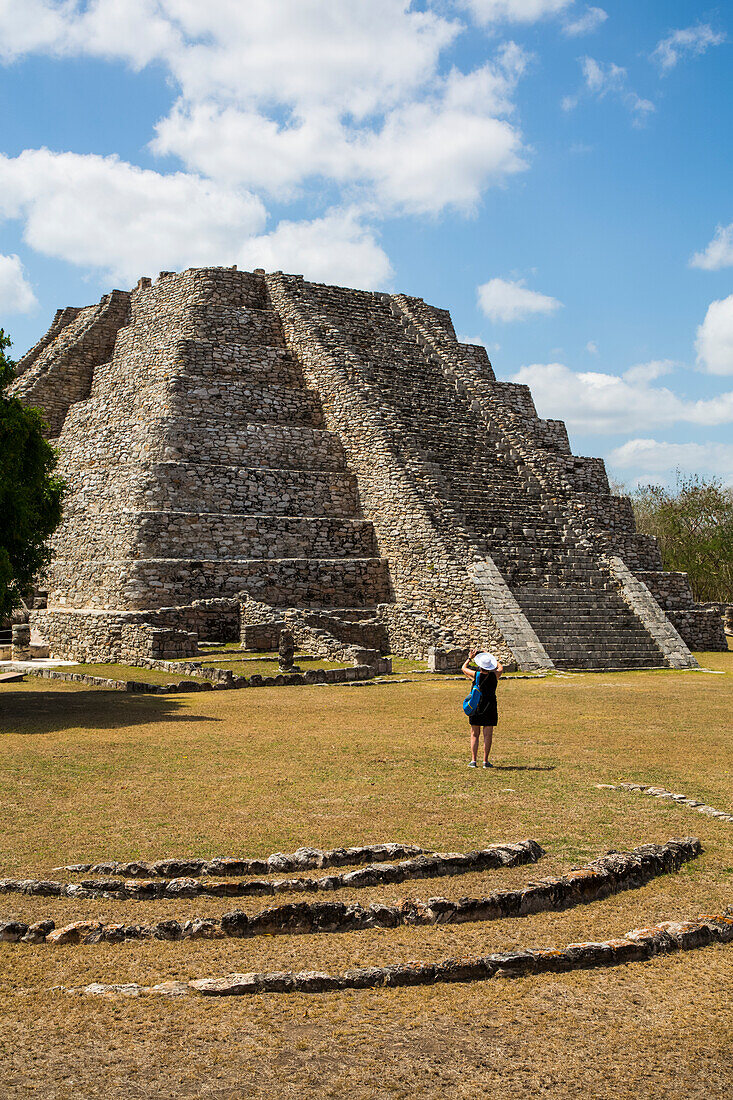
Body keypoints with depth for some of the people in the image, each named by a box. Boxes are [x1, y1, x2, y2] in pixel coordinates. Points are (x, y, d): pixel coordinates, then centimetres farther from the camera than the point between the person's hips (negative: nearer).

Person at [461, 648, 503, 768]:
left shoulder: (476, 675, -10)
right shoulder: (495, 675, -7)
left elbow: (464, 668, 10)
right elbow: (501, 667, 17)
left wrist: (470, 658, 22)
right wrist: (490, 656, 21)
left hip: (476, 707, 0)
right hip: (490, 708, 0)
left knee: (474, 734, 9)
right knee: (488, 735, 4)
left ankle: (473, 760, 5)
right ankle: (485, 761, 2)